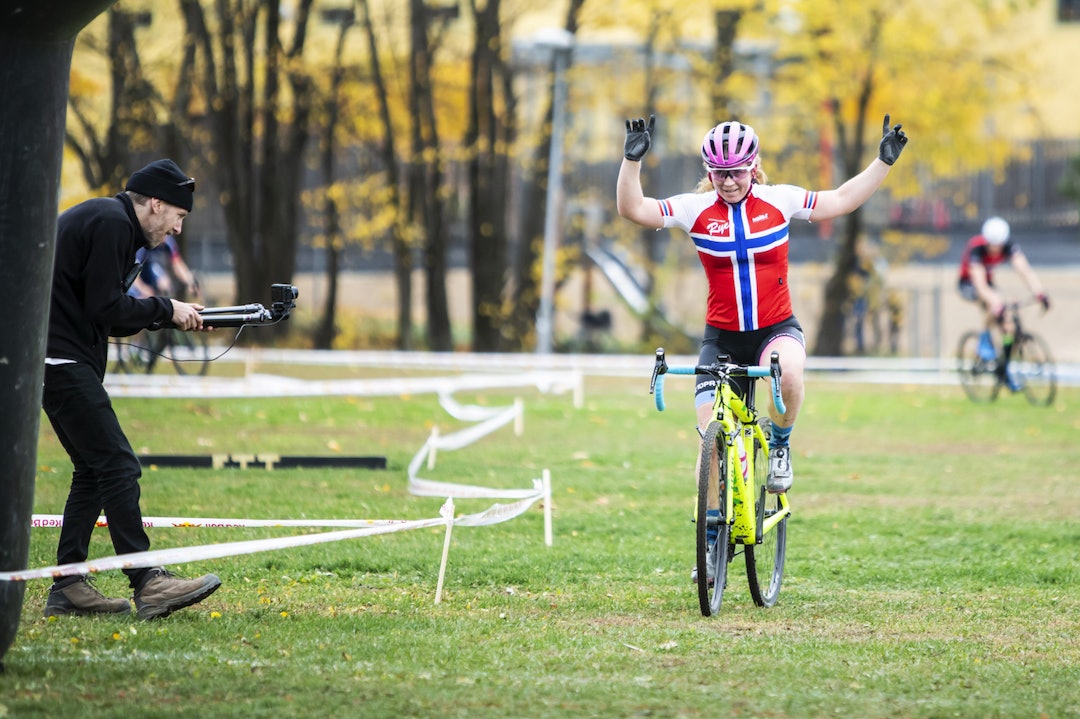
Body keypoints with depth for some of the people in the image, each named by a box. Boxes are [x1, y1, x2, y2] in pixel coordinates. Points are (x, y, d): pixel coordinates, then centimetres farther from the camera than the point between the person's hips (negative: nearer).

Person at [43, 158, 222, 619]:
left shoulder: (110, 222, 20)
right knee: (118, 467, -13)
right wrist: (166, 310, -5)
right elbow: (107, 310, -18)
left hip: (62, 360, 11)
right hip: (61, 359, -11)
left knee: (94, 471, 13)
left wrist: (172, 315, 9)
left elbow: (105, 315, 20)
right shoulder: (111, 224, -13)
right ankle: (148, 583, -17)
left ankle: (68, 589, 12)